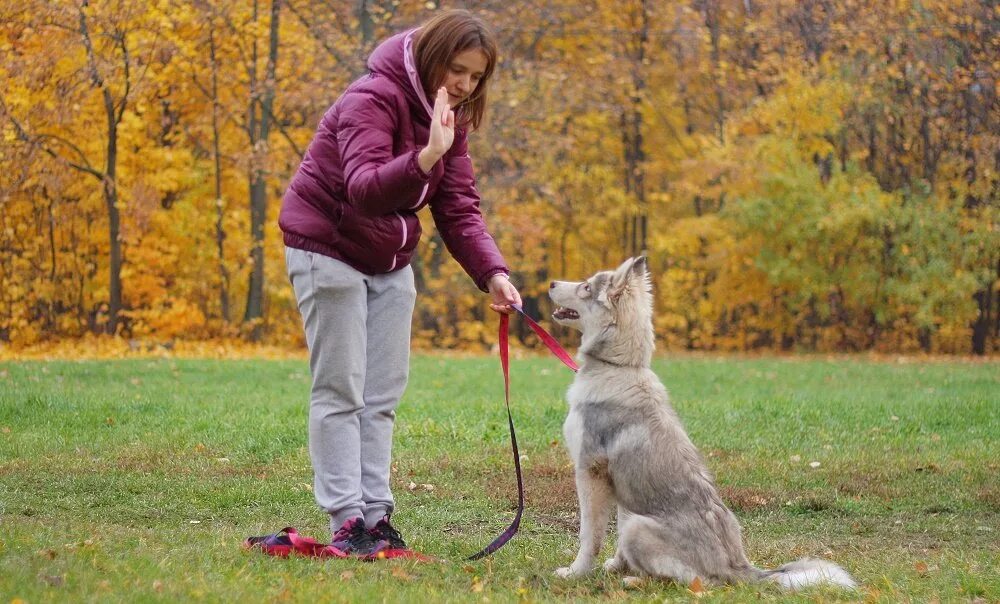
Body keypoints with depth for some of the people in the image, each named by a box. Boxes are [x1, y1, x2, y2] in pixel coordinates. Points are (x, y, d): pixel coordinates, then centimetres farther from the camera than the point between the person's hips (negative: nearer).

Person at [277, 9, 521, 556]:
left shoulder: (450, 116, 0)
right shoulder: (373, 98, -24)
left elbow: (459, 207, -3)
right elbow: (365, 189, -37)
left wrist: (491, 273, -18)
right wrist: (425, 157, -53)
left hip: (390, 260, 8)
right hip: (329, 249, -8)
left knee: (383, 393, 7)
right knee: (340, 390, -6)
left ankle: (376, 513, 11)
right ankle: (346, 521, -4)